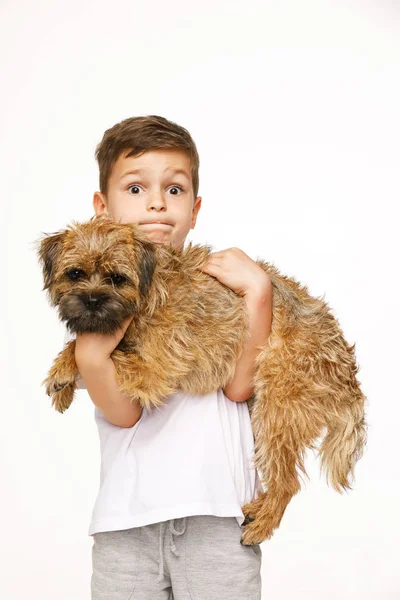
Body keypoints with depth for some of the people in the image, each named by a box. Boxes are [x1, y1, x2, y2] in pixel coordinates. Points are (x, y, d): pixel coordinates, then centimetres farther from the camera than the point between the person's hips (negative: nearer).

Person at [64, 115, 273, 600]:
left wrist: (258, 291, -12)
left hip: (219, 511, 0)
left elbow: (239, 386, -7)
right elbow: (123, 412, -6)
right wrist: (90, 357, -24)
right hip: (127, 519, 0)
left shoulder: (220, 281, 4)